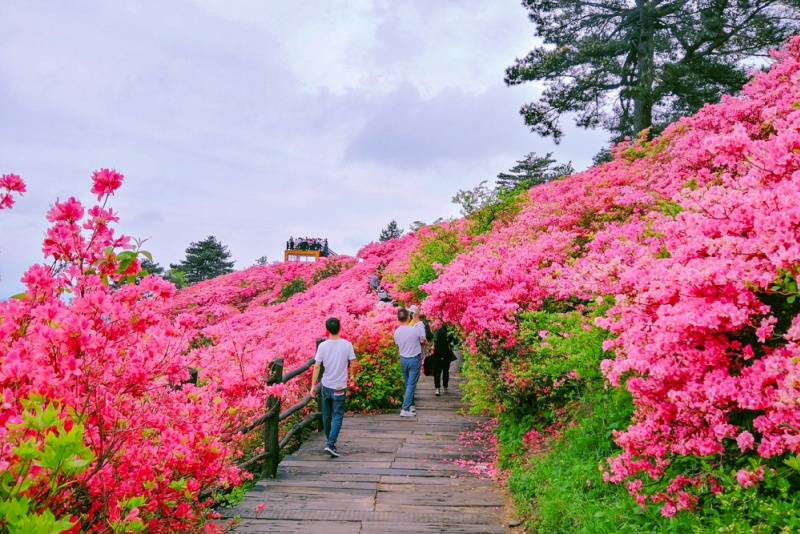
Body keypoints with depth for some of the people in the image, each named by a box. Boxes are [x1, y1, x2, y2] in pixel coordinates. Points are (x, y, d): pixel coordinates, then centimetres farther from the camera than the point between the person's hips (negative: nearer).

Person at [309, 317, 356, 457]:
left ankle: (329, 440, 33)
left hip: (326, 386, 2)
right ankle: (330, 444, -11)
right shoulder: (347, 345, -11)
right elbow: (353, 364, -6)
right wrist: (353, 376, 14)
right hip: (339, 387, -2)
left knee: (326, 415, 18)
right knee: (337, 416, 1)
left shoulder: (323, 345, -8)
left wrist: (313, 385, 0)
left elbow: (317, 366, -7)